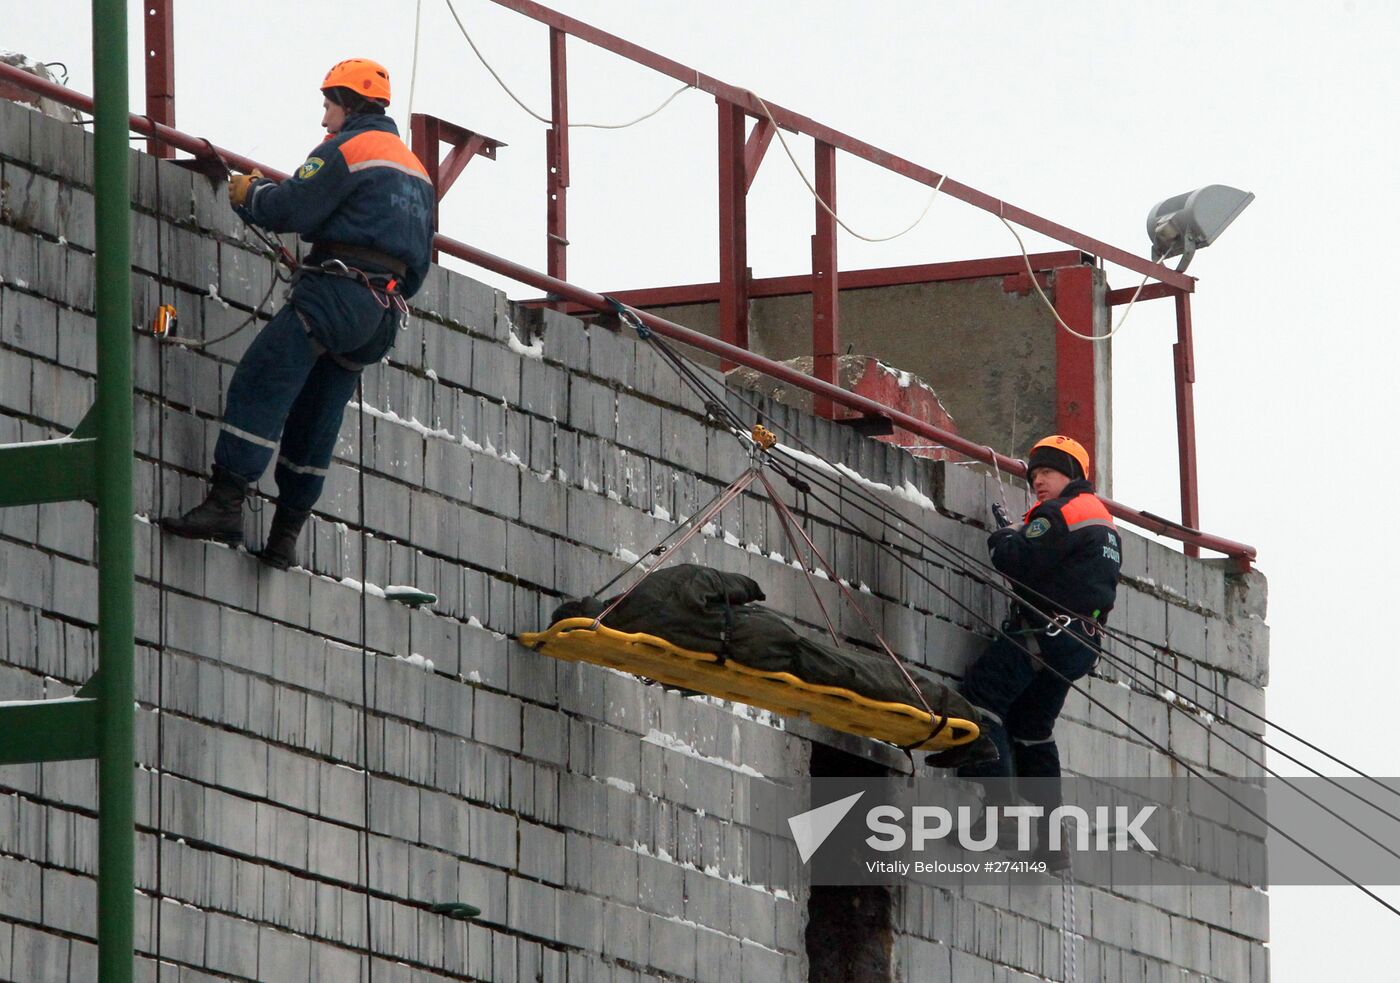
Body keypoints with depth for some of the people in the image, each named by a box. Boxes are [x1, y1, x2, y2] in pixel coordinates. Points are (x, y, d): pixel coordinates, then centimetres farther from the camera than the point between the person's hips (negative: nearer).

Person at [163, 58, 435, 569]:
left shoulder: (347, 149, -4)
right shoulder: (416, 171, 25)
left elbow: (289, 210, -11)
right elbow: (420, 261, 27)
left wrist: (248, 193, 8)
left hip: (336, 292, -9)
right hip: (386, 309, 9)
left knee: (258, 386, -13)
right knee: (316, 418, 10)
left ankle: (225, 504, -24)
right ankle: (285, 537, 6)